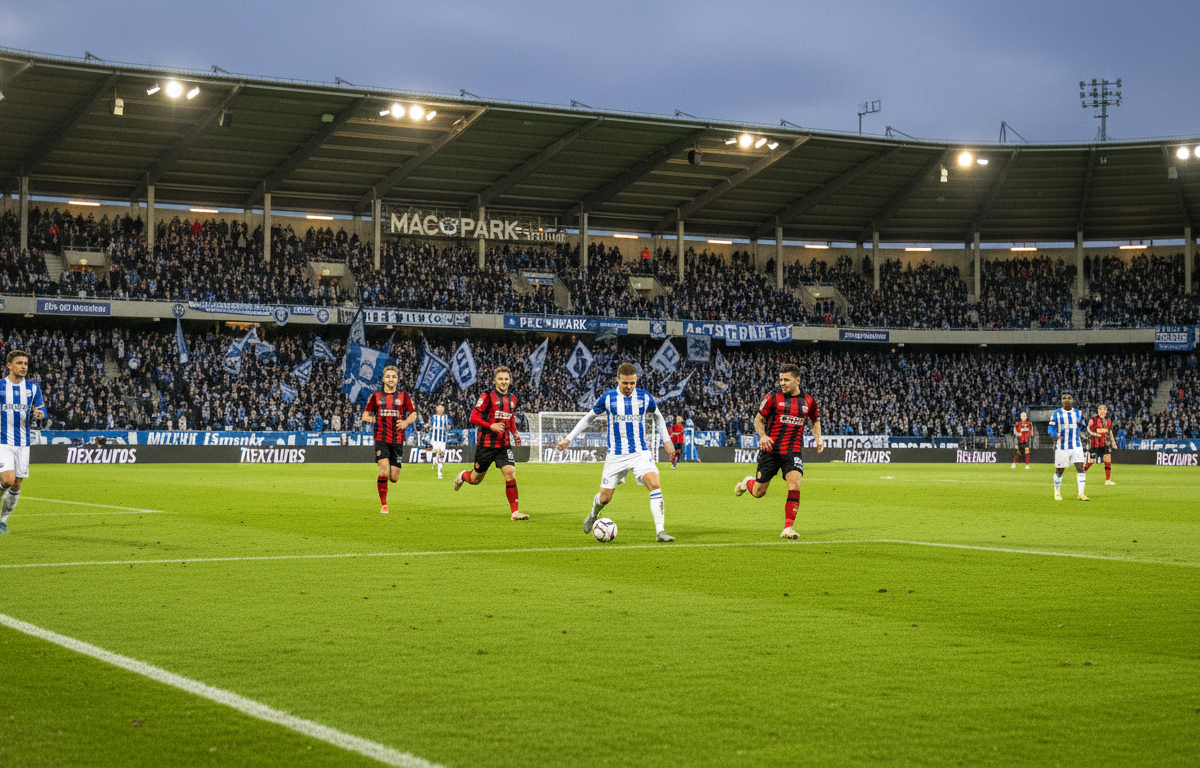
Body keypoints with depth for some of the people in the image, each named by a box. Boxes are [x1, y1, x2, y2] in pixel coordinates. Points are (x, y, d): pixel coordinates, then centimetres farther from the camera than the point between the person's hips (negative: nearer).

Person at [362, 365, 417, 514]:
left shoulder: (403, 396, 9)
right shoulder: (375, 396, 9)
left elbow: (413, 414, 10)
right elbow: (366, 414, 11)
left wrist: (406, 421, -11)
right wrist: (367, 418, -13)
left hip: (397, 440, 1)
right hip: (381, 439, -1)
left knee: (393, 478, -1)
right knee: (384, 471, -19)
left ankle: (381, 479, 38)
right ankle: (383, 505, -5)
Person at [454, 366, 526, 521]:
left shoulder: (512, 399, 11)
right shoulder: (487, 397, -8)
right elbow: (474, 418, -10)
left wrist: (515, 434, 12)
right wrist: (491, 426, -21)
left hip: (504, 445, 4)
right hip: (486, 444, -4)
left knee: (511, 474, -15)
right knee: (476, 479, 10)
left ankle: (515, 512, -13)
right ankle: (463, 476, 47)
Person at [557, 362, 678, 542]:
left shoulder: (645, 397, 0)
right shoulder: (608, 398, -5)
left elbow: (658, 416, 20)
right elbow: (589, 417, 10)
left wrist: (666, 440, 18)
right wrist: (569, 438, 9)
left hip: (641, 452, 1)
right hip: (616, 456, -1)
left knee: (654, 484, -23)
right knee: (604, 498, 4)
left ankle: (660, 531, -22)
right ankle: (594, 514, 41)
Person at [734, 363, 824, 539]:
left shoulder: (808, 401, 4)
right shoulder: (773, 398, -4)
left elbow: (815, 420, 24)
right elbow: (758, 419, 5)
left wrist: (818, 438, 8)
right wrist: (763, 436, -13)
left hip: (793, 452, 1)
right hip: (771, 450, -1)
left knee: (795, 485, -21)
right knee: (758, 492, 6)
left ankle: (788, 528, -14)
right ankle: (747, 482, 43)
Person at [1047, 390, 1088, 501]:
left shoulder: (1078, 413, 8)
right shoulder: (1057, 414, -2)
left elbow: (1082, 427, 21)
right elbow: (1050, 428, -4)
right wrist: (1057, 435, -22)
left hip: (1076, 446, 2)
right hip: (1062, 446, -2)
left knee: (1080, 468, -11)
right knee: (1059, 470, 6)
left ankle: (1081, 494, -9)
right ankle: (1057, 493, 25)